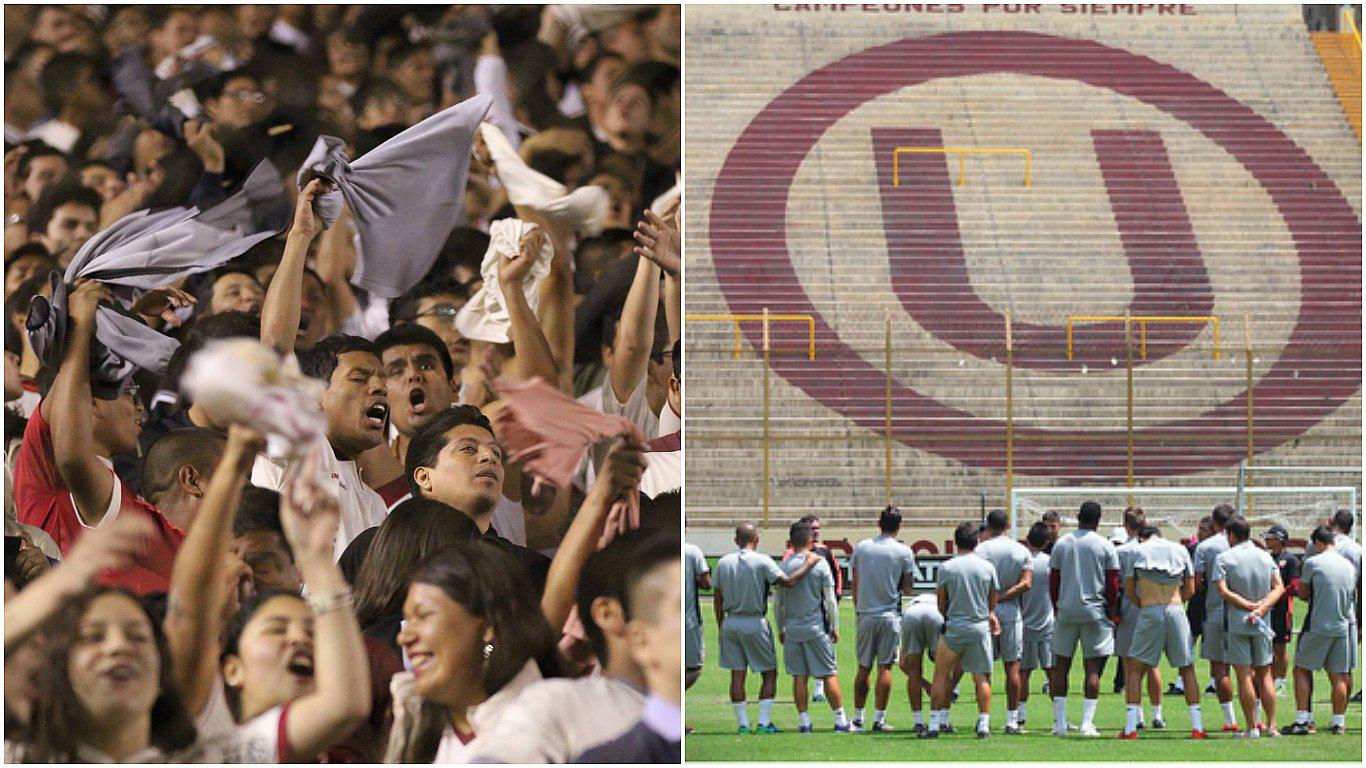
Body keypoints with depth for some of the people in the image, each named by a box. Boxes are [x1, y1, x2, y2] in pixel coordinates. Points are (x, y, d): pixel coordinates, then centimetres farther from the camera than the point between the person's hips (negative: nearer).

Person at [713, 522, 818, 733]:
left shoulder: (724, 563, 4)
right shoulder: (762, 561, -10)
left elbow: (717, 597, 7)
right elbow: (787, 581, -17)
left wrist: (720, 626, 15)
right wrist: (809, 564, -4)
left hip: (731, 622, 4)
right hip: (755, 623, -4)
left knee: (737, 674, 7)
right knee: (769, 673, 6)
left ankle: (743, 723, 8)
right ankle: (764, 722, 0)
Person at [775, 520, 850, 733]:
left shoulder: (784, 566, 1)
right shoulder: (820, 564, -4)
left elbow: (777, 603, 6)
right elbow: (830, 600, -3)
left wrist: (780, 629, 16)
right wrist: (835, 627, 5)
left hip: (791, 628, 2)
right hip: (817, 627, -2)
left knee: (799, 677, 6)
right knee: (830, 674, 2)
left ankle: (804, 721, 4)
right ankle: (840, 720, 3)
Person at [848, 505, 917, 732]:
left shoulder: (860, 548, 3)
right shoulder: (904, 552, -5)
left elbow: (853, 584, 8)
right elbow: (908, 586, -1)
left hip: (865, 615, 2)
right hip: (890, 615, -2)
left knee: (864, 668, 10)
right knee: (884, 668, 0)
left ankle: (859, 716, 14)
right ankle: (879, 718, -2)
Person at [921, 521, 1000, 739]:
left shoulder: (946, 567, -5)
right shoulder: (987, 567, 0)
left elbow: (941, 603, 2)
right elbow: (994, 599, 11)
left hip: (953, 627, -1)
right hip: (980, 627, 1)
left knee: (941, 675, 8)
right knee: (981, 677, 7)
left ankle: (935, 725, 5)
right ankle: (983, 725, 3)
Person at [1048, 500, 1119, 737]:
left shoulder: (1061, 544, 5)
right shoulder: (1105, 546, -3)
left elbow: (1053, 581, 7)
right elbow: (1113, 585, -3)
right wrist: (1112, 615, 5)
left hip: (1065, 611, 2)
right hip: (1095, 611, -2)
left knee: (1061, 666, 9)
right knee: (1093, 668, 0)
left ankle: (1059, 722, 7)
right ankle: (1087, 722, -6)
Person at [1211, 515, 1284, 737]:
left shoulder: (1224, 558, -5)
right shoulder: (1266, 557, 8)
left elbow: (1223, 591, -15)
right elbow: (1279, 587, -1)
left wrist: (1250, 606, -14)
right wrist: (1261, 608, -12)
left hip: (1236, 623, -4)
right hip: (1262, 625, 4)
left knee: (1244, 675, -2)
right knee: (1264, 674, 11)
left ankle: (1252, 727, -4)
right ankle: (1271, 725, 8)